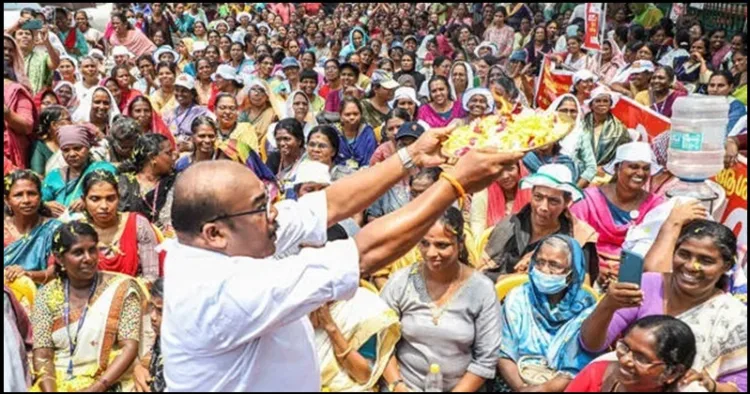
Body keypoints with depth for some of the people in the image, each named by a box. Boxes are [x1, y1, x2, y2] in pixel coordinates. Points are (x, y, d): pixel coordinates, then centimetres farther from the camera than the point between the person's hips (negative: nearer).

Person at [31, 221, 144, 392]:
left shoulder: (122, 288, -3)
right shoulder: (47, 295, 5)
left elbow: (130, 347, -8)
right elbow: (42, 356, 1)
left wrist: (97, 387, -17)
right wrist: (50, 389, -16)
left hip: (107, 383, -3)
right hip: (57, 382, 3)